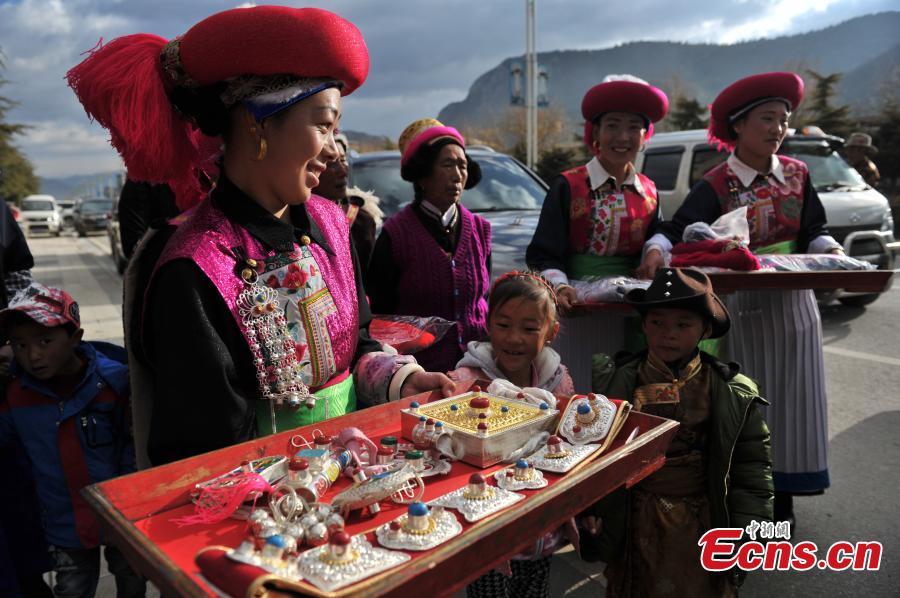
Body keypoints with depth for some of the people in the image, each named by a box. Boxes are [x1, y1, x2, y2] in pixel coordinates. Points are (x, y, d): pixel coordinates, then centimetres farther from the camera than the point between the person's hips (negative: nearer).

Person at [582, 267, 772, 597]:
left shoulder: (735, 393, -5)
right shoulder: (612, 380, -6)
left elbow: (751, 467, -1)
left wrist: (746, 529, -7)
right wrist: (587, 511, -5)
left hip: (701, 521, 0)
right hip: (635, 521, 1)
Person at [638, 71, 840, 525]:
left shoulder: (796, 175, 4)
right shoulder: (716, 186, -10)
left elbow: (814, 232, 8)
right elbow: (676, 231, -18)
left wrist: (831, 252, -12)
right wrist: (657, 250, -38)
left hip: (791, 303, 4)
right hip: (741, 304, -4)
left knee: (790, 394, 10)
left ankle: (783, 494, 26)